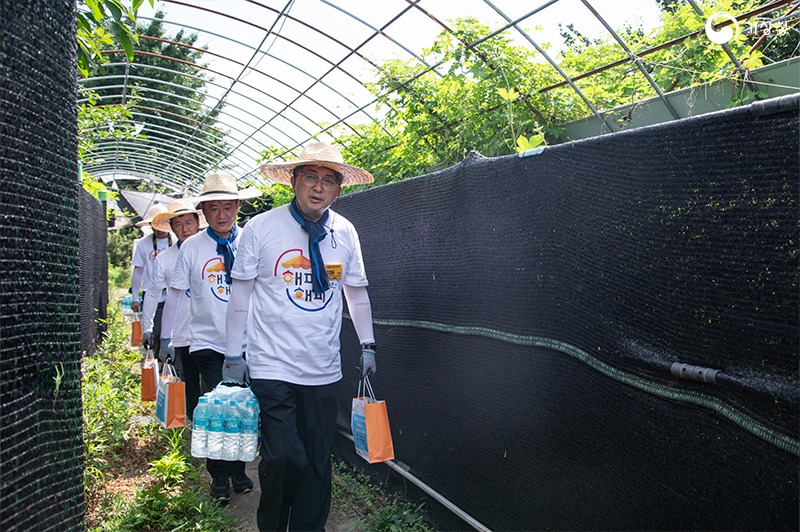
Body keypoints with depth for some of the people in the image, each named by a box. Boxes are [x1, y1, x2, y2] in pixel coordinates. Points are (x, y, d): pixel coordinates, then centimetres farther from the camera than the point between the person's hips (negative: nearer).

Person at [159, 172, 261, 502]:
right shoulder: (191, 247, -1)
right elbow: (175, 293, 3)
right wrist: (165, 338, 4)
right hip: (208, 342, -1)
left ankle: (238, 469, 31)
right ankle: (219, 476, 22)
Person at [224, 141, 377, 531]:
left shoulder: (345, 233, 4)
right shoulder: (261, 227, -4)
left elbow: (357, 292, 15)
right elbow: (241, 294, 0)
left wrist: (367, 345, 16)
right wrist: (233, 355, 2)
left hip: (324, 369, 3)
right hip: (271, 366, -3)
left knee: (317, 462, 9)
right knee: (283, 458, -6)